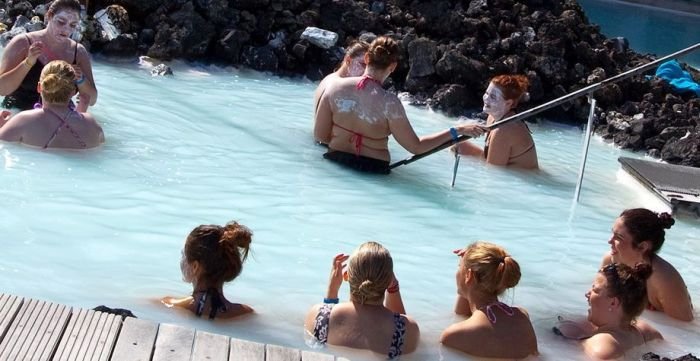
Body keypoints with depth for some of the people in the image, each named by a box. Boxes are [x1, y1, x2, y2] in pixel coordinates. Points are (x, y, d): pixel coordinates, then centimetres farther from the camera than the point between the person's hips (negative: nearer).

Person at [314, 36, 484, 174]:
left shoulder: (335, 87, -9)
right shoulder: (389, 103, -18)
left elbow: (320, 135, -2)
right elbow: (416, 147, -10)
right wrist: (456, 131, -5)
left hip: (336, 162, 3)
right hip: (373, 168, -3)